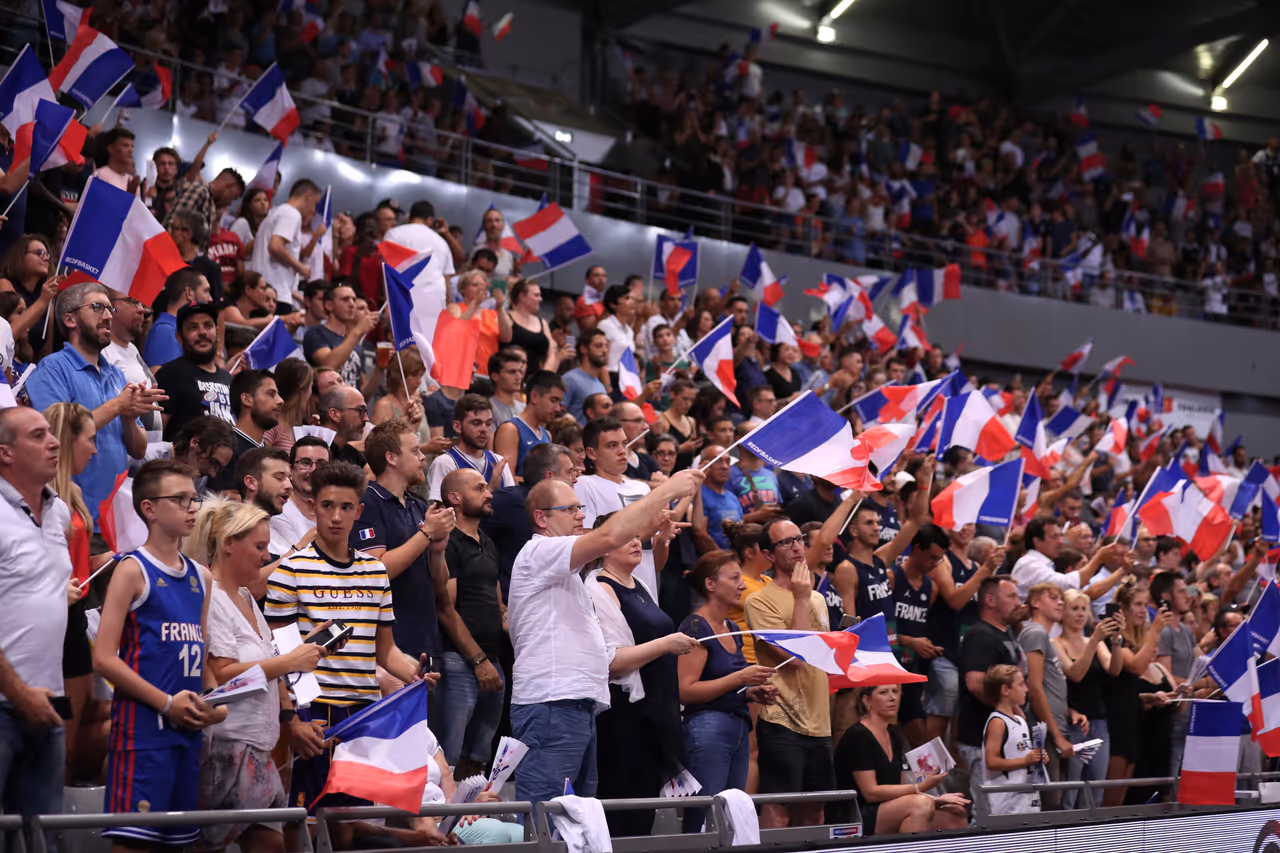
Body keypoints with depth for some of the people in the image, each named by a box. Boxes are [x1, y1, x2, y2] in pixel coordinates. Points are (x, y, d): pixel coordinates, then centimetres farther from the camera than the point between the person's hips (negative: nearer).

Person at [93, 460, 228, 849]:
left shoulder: (200, 577, 16)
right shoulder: (133, 570, -4)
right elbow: (104, 658, -11)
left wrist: (216, 702, 3)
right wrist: (167, 703, -13)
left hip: (190, 726, 7)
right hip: (143, 725, -7)